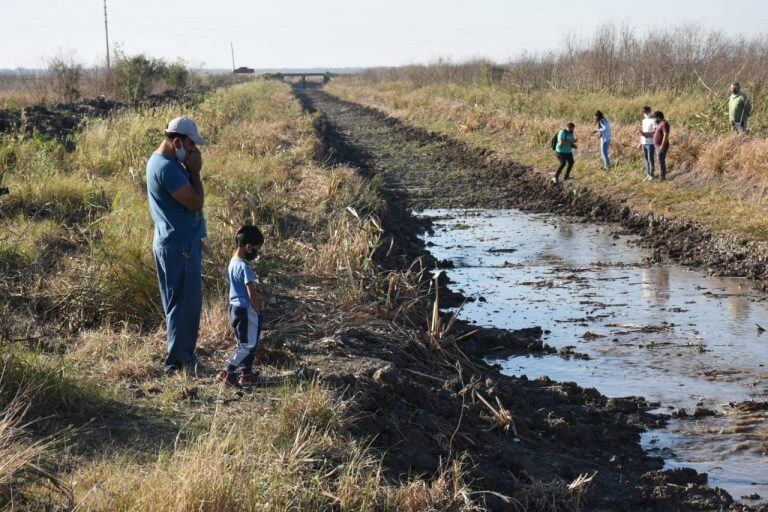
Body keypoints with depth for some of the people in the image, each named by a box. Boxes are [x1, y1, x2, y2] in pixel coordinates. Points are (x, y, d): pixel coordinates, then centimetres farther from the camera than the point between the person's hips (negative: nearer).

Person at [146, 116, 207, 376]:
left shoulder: (161, 161, 12)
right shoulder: (167, 168, -22)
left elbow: (189, 198, 18)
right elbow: (196, 203, -20)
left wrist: (190, 170, 6)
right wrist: (195, 171, -13)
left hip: (173, 242, 11)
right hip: (179, 246, -11)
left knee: (185, 304, 18)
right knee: (184, 305, -2)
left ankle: (183, 357, 28)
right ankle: (178, 363, 5)